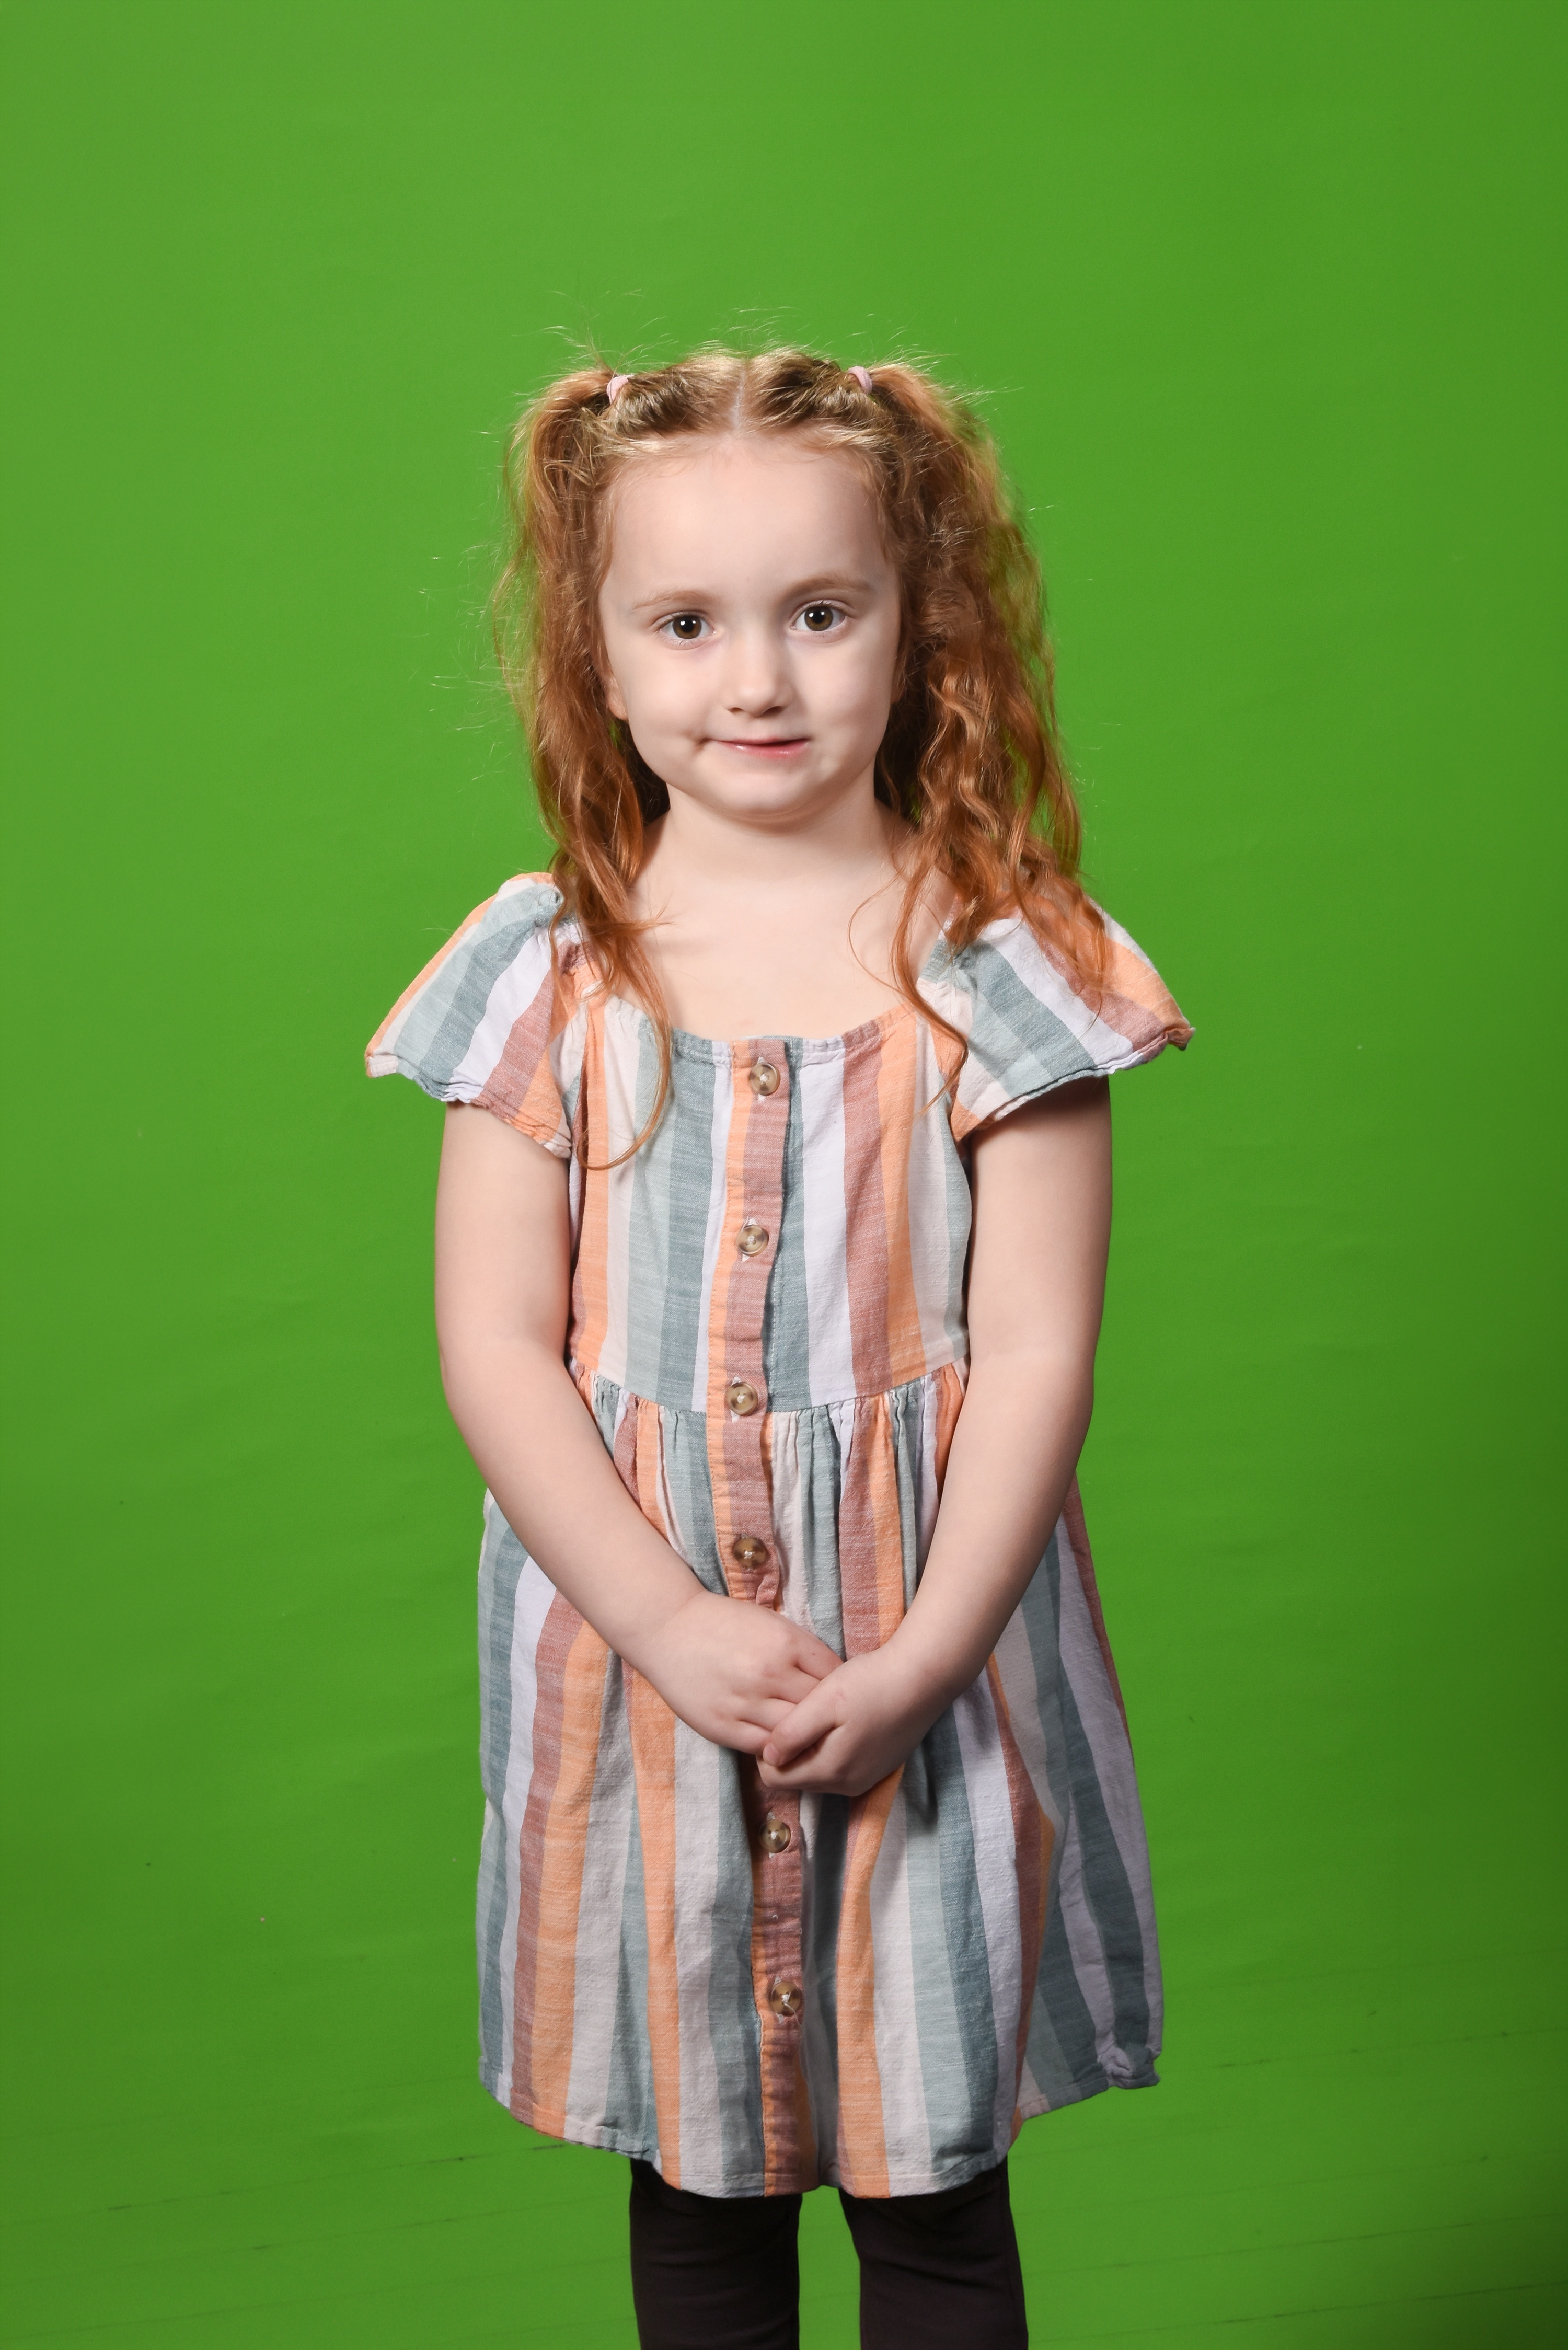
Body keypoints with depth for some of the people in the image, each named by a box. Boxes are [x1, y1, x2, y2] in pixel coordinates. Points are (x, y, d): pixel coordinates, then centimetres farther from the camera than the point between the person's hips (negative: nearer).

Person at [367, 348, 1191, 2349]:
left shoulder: (994, 966, -6)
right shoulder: (548, 976, -3)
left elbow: (1036, 1352, -8)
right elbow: (495, 1347, -5)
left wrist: (915, 1663, -15)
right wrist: (675, 1624, -14)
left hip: (931, 1648, -1)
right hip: (638, 1639, 2)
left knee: (932, 2178, 12)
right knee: (693, 2164, 18)